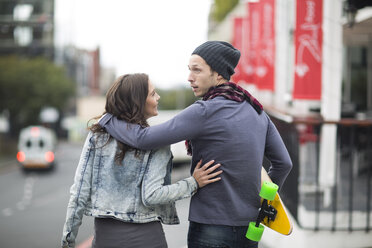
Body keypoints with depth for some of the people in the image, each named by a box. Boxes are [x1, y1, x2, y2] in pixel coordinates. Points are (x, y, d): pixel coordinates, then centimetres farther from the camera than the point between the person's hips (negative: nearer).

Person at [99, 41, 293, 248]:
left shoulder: (205, 112, -17)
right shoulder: (256, 110, 6)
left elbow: (144, 139, -19)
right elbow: (283, 162, 13)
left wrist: (107, 119, -2)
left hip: (211, 230, -7)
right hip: (248, 229, 8)